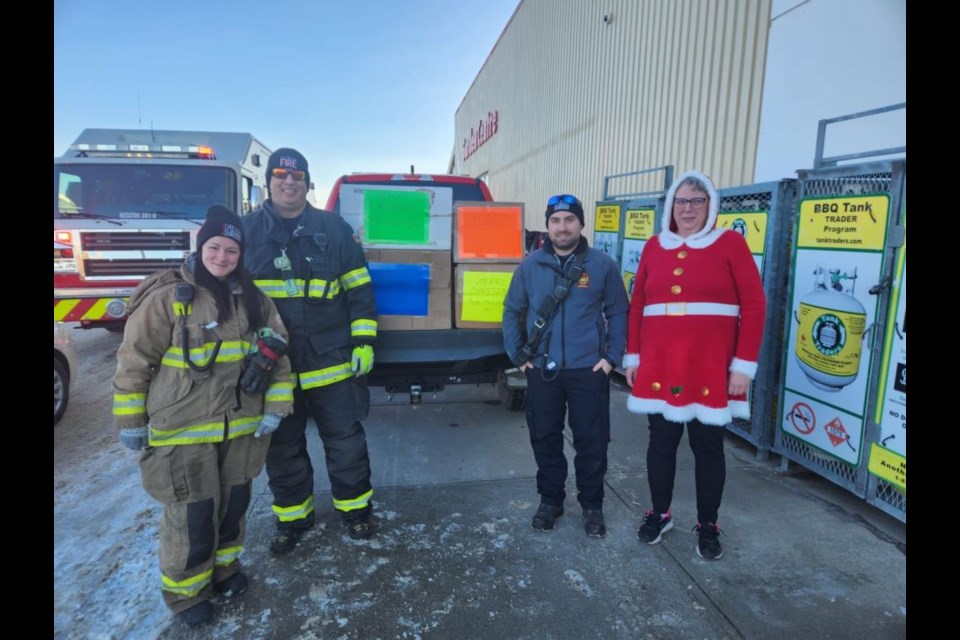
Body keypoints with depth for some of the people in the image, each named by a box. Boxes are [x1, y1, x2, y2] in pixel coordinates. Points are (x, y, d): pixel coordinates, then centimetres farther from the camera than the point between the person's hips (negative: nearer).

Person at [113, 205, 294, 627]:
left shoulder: (253, 299, 3)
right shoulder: (165, 297, -12)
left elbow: (277, 352, 8)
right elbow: (134, 363, -7)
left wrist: (276, 406, 1)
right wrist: (131, 421, -4)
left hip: (241, 426, 5)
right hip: (183, 432, -4)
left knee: (234, 503, 17)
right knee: (193, 514, 4)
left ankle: (224, 566, 42)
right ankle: (185, 590, 29)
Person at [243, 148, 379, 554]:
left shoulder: (333, 228, 2)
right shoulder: (247, 231, 4)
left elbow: (359, 289, 2)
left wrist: (363, 341, -4)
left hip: (331, 361, -1)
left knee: (345, 440, 9)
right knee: (282, 447, 14)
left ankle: (355, 508, 29)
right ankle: (292, 517, 33)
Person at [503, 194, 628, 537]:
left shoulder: (602, 264, -3)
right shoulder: (530, 265, 1)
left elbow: (618, 313, 4)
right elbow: (512, 311, 7)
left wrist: (611, 357, -2)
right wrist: (518, 355, 2)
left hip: (589, 370, -1)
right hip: (542, 369, 2)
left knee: (592, 440, 7)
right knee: (544, 438, 12)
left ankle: (592, 505, 27)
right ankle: (550, 499, 31)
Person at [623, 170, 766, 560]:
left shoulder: (730, 243, 0)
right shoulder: (655, 246, 9)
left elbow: (754, 306, -4)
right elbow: (637, 305, 11)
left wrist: (744, 364, -8)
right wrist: (632, 356, 8)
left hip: (710, 369, -2)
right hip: (658, 367, 3)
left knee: (708, 445, 9)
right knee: (661, 441, 12)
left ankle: (708, 525, 28)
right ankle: (660, 514, 32)